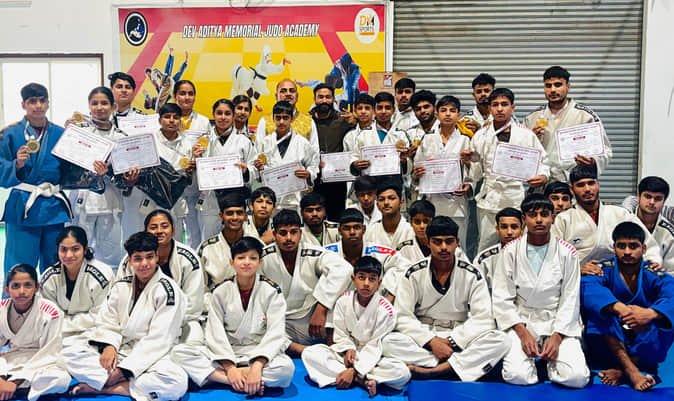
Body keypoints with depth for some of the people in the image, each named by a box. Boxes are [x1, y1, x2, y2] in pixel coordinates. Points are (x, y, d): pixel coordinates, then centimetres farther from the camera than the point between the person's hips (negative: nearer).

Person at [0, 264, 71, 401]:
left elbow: (48, 354, -16)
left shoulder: (51, 313, -21)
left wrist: (16, 381, -23)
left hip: (40, 362, -2)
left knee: (61, 379, -36)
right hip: (12, 359, 3)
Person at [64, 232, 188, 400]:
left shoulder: (168, 291, -9)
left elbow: (158, 339, -15)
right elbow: (107, 322, 9)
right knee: (71, 355, -14)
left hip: (151, 357, -5)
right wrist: (108, 347, -14)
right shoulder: (121, 286, 9)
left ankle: (102, 387, -26)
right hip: (118, 352, 5)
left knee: (177, 381, -36)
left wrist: (125, 369, -19)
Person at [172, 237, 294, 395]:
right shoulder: (221, 292, 0)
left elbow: (275, 333, -12)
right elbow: (216, 333, -5)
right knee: (179, 352, -20)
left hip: (259, 352, -1)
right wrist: (230, 367, -19)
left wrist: (257, 366, -26)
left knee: (287, 367, -35)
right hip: (225, 351, 2)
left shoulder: (272, 291, -4)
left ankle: (216, 376, -24)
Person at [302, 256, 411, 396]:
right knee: (309, 353, -23)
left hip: (371, 358, -3)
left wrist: (353, 371, -24)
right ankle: (363, 380, -26)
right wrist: (348, 349, -21)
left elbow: (375, 347, -16)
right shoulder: (343, 301, -7)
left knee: (403, 373, -30)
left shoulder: (386, 310, -16)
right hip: (345, 353, 3)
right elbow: (341, 335, 1)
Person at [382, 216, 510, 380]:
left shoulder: (471, 275, -1)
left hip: (459, 339, 1)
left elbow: (483, 318, -7)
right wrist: (431, 341, -19)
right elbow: (402, 317, -6)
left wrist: (452, 341, -18)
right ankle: (452, 368, -26)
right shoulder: (414, 274, -2)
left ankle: (432, 370, -34)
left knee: (501, 341, -27)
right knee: (389, 342, -30)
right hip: (422, 340, -1)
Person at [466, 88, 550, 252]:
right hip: (489, 201, 1)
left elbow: (542, 161, 9)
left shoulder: (526, 134, 3)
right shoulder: (480, 136, 8)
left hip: (518, 201, -1)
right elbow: (476, 175, 11)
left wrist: (543, 177, -11)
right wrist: (468, 163, -8)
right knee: (486, 251, 7)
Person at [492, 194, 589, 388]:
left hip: (559, 323, 1)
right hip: (521, 322, -1)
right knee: (517, 376, -24)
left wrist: (557, 337, -11)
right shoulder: (510, 251, -1)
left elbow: (570, 301, 1)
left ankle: (551, 363, 13)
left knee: (577, 378, -20)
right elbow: (502, 299, -2)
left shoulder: (567, 252, 0)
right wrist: (523, 333, -13)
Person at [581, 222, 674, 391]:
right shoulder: (606, 269, -6)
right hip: (609, 341, 0)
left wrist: (650, 313, -48)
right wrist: (619, 308, -48)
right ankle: (631, 371, -34)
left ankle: (621, 371, -26)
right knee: (600, 308, -27)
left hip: (644, 344, 1)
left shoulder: (653, 275, -5)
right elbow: (587, 285, -30)